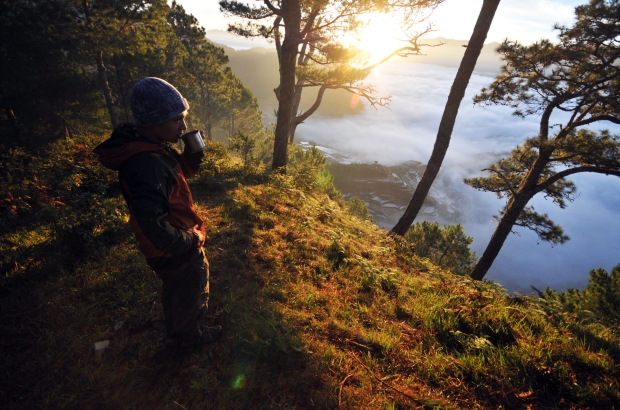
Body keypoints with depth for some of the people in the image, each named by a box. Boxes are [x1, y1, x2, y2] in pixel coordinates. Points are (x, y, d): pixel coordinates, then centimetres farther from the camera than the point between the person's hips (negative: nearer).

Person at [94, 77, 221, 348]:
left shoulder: (152, 148, -6)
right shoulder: (146, 165, -35)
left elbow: (176, 175, 10)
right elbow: (155, 227, -37)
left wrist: (191, 156, -8)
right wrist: (190, 241, -21)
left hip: (181, 244, 8)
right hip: (176, 251, -8)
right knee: (186, 293, 19)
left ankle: (193, 311, 60)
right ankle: (187, 336, 47)